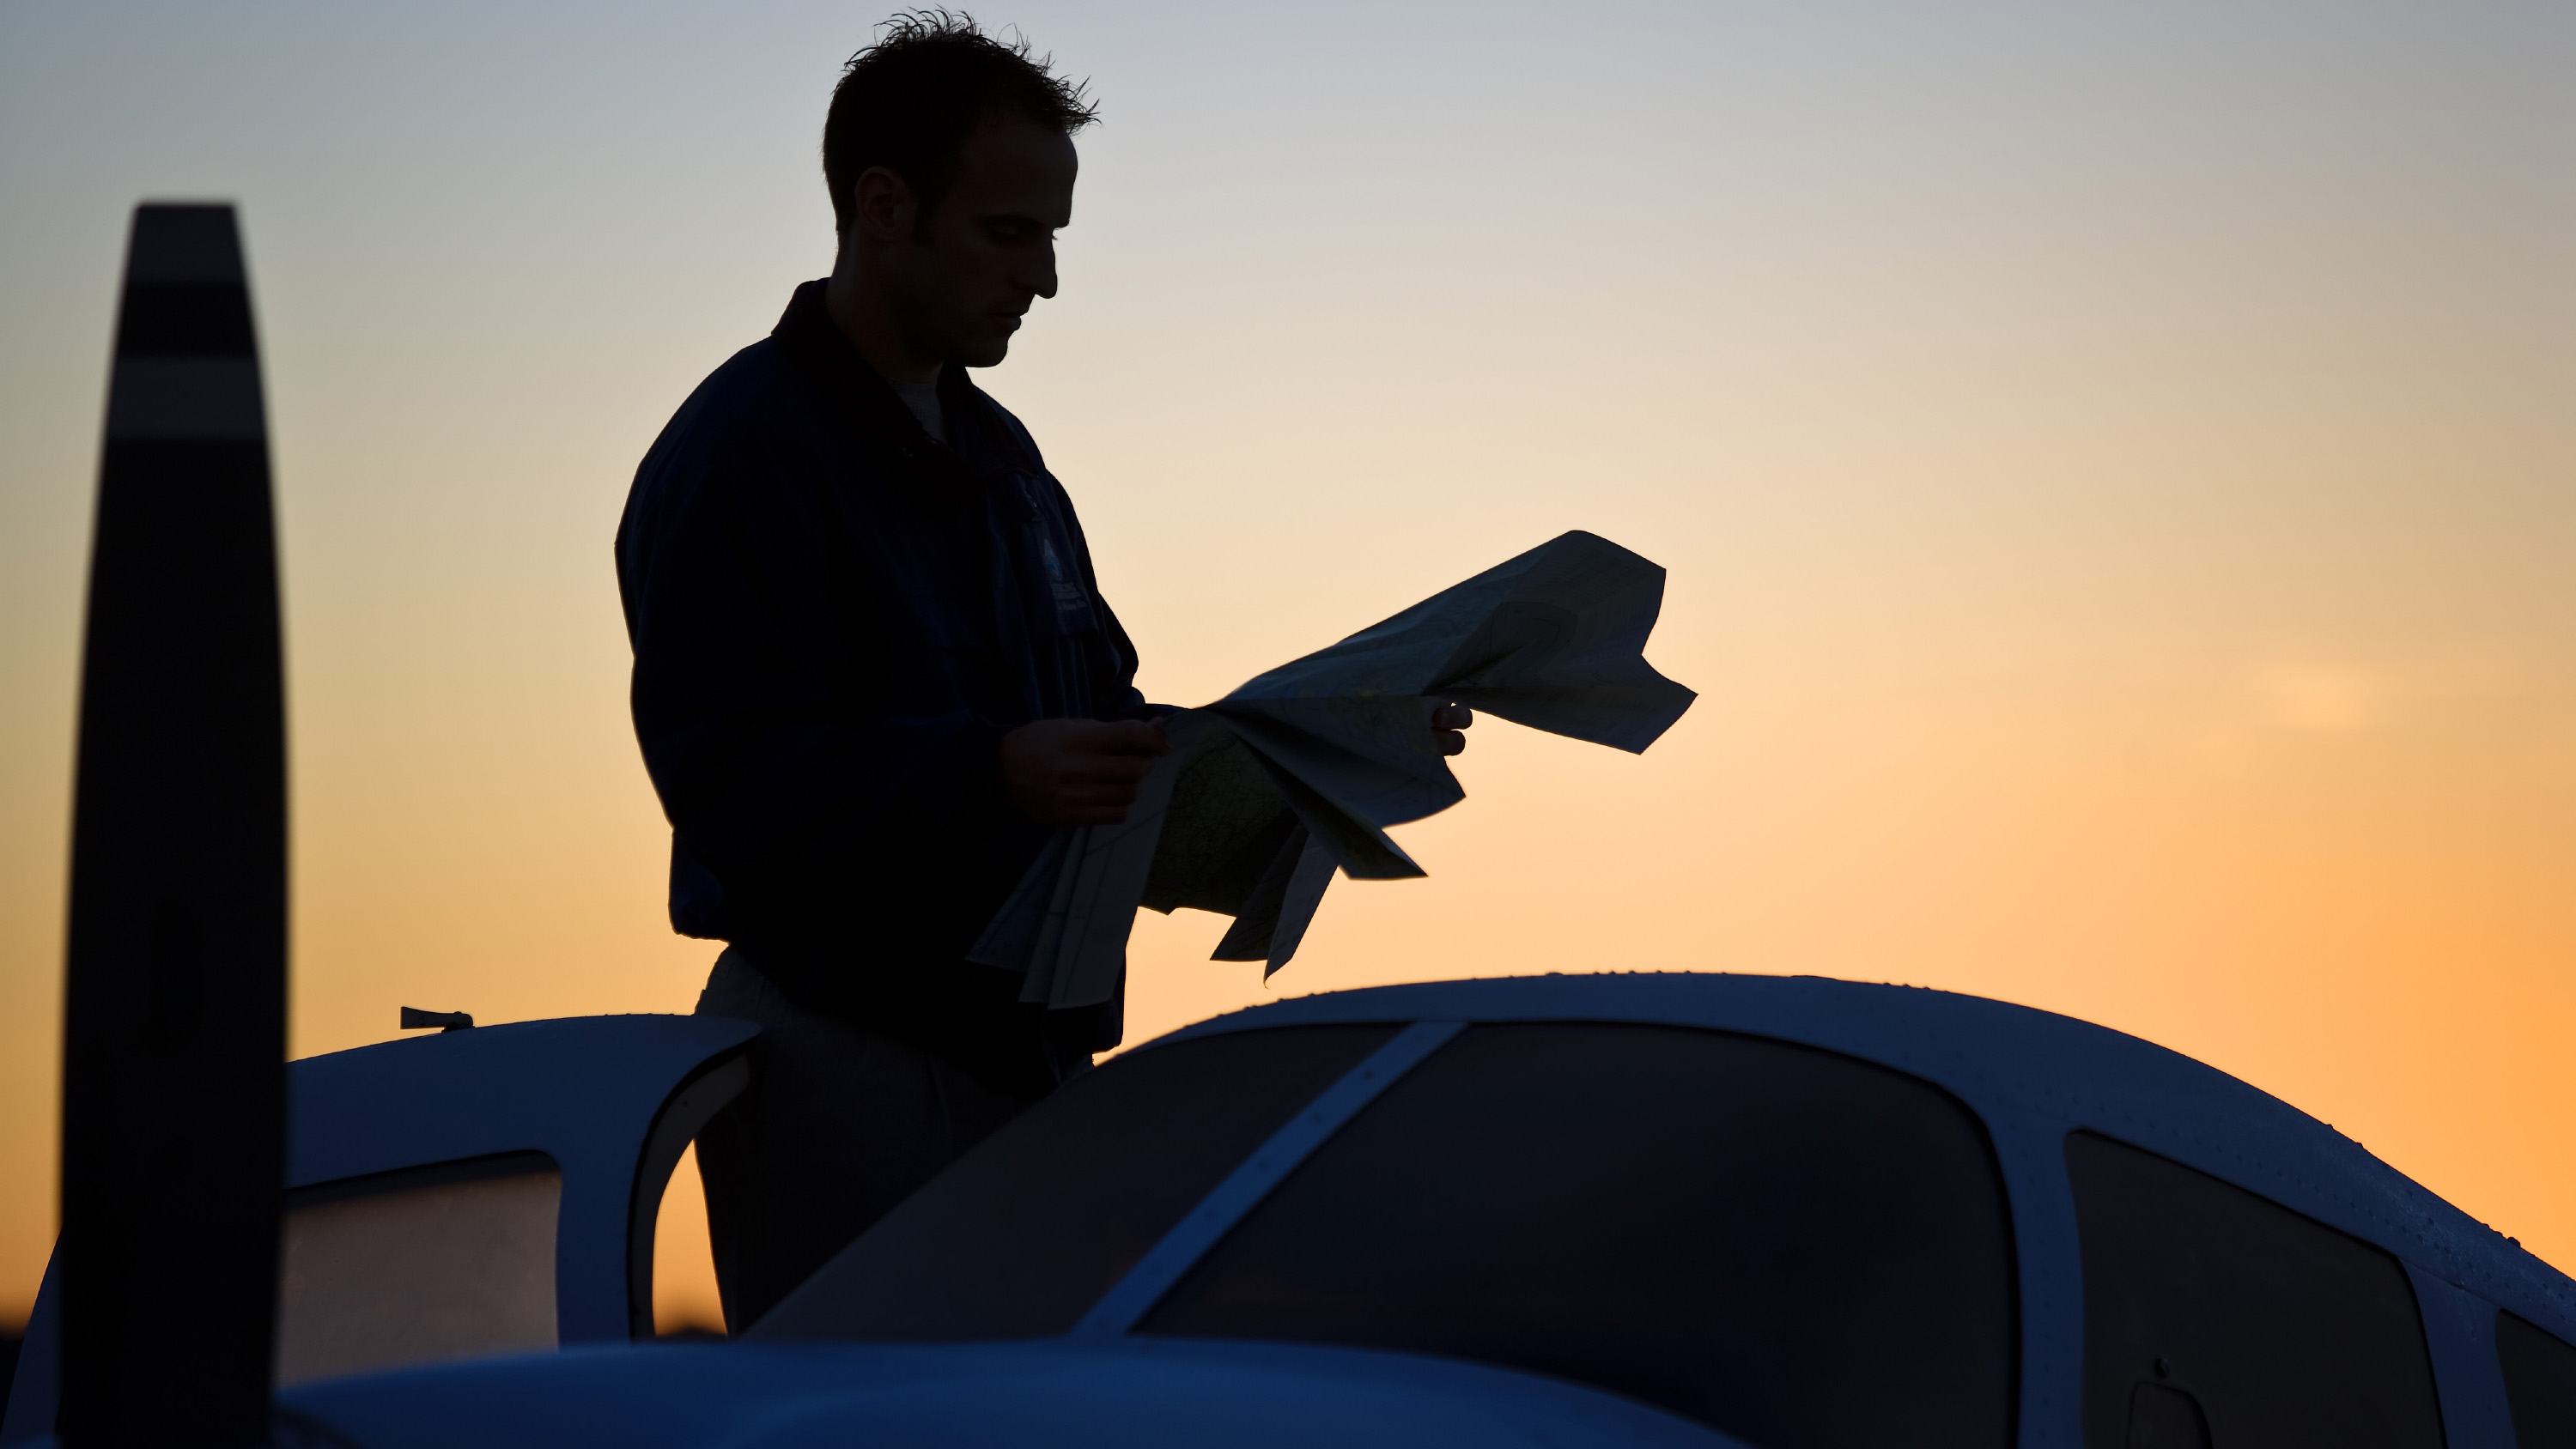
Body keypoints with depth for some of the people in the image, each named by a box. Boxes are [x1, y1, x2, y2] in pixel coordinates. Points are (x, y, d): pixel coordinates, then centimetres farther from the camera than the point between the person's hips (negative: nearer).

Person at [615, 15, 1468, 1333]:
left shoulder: (996, 456, 19)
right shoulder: (738, 456, -10)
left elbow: (1100, 716, 22)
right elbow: (726, 776, -20)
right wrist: (994, 772, -32)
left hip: (1026, 1051, 8)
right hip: (847, 1060, -8)